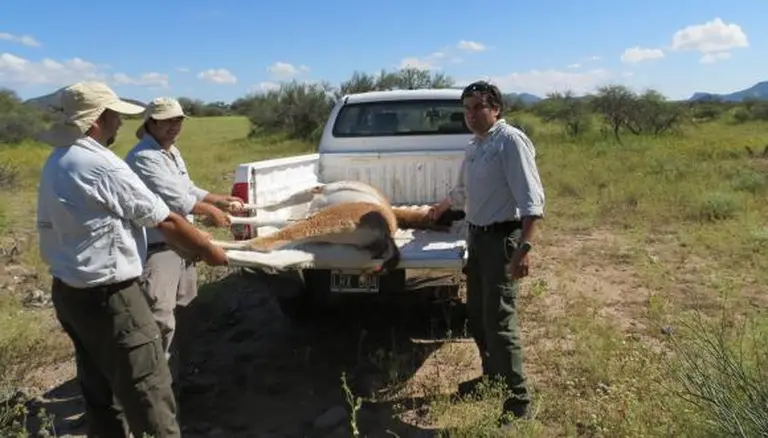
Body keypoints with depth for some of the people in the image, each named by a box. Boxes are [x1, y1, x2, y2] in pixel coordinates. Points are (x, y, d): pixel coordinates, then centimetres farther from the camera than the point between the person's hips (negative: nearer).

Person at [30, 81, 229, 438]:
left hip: (68, 291, 10)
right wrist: (209, 252, -3)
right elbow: (166, 222, -16)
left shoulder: (55, 163, 8)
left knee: (100, 392, 20)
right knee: (148, 395, -1)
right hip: (107, 297, -10)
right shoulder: (102, 165, -20)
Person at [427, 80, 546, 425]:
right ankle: (491, 377, 33)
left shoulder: (510, 141, -14)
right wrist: (441, 207, 47)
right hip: (476, 237, 9)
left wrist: (524, 246, -29)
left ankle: (518, 399, 5)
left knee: (499, 321, -8)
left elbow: (531, 199, -21)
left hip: (502, 238, -9)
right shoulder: (474, 146, 13)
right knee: (476, 315, 15)